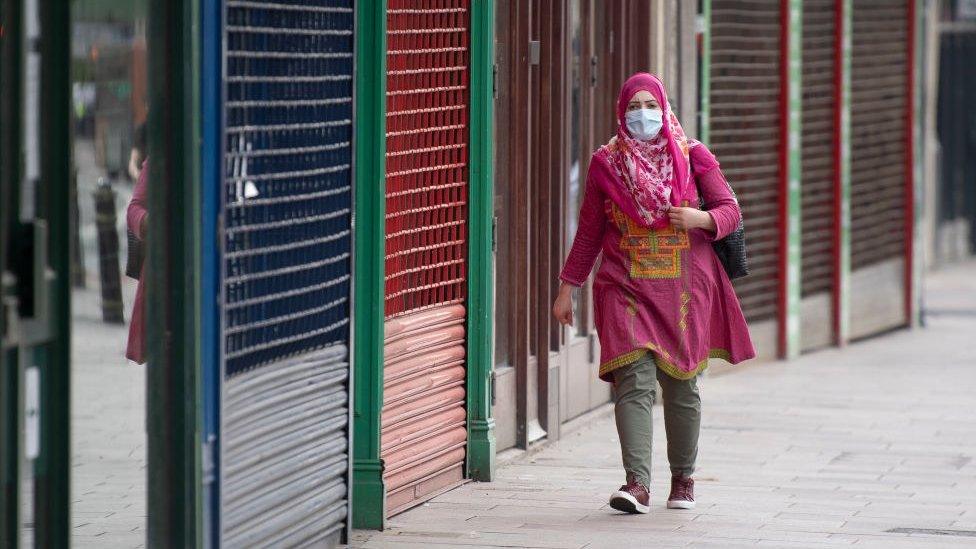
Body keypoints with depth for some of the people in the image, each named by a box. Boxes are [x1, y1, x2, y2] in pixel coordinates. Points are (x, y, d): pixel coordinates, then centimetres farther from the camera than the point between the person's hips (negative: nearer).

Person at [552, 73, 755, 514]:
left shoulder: (692, 157, 3)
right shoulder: (606, 164, 6)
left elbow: (730, 209, 2)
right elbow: (589, 231, 12)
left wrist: (702, 219, -20)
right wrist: (568, 287, 11)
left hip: (684, 288, 0)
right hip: (626, 287, 0)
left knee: (681, 386, 7)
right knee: (634, 381, -14)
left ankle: (683, 478, 23)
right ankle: (637, 484, -21)